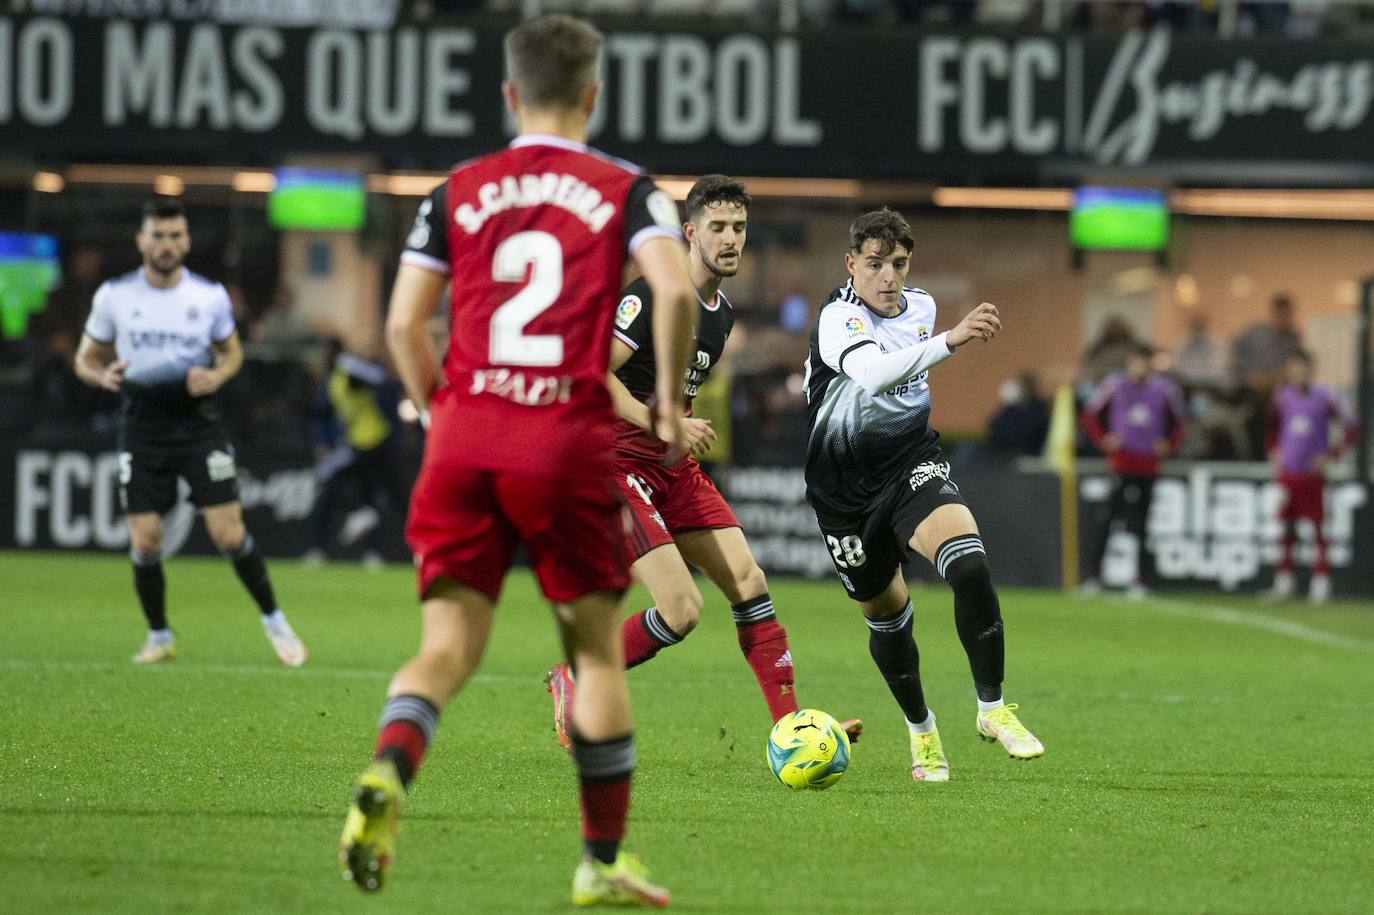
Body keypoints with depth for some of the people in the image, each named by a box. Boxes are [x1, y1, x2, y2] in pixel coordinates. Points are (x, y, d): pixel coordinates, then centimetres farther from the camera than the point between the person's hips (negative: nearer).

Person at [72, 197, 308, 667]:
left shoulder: (210, 296, -1)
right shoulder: (114, 296, -2)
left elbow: (232, 351, 13)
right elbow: (86, 358, 8)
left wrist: (216, 376, -9)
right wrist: (102, 375, -15)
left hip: (198, 423, -1)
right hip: (142, 429, 1)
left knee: (229, 535, -8)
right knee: (144, 541, -4)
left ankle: (273, 620, 11)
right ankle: (159, 636, 16)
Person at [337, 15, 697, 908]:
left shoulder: (457, 192, 11)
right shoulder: (624, 190, 4)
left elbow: (403, 321, 5)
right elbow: (675, 292, -13)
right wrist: (670, 399, 0)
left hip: (466, 435, 2)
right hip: (571, 437, -2)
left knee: (448, 647, 1)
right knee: (596, 648, 12)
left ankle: (387, 776, -30)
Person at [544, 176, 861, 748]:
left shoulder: (722, 314, 12)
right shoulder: (652, 297, -16)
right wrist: (659, 423, -29)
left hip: (675, 469, 9)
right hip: (620, 463, -8)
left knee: (749, 584, -3)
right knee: (682, 610, -16)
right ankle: (573, 683, 5)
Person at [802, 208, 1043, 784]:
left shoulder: (920, 307, 1)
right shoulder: (839, 319, -21)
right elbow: (872, 372, -44)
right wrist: (951, 340, -55)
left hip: (913, 464, 3)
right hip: (847, 487, -3)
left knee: (970, 566, -25)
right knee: (886, 615, 9)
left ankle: (992, 709, -14)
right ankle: (920, 730, 36)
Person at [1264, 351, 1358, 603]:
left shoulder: (1325, 397, -6)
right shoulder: (1282, 397, 7)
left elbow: (1351, 428, -3)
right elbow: (1272, 427, 24)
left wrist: (1330, 456, -7)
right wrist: (1275, 452, 13)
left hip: (1313, 474, -4)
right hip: (1287, 473, 4)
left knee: (1318, 530, -5)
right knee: (1284, 530, 6)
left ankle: (1321, 585, -2)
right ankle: (1282, 584, 13)